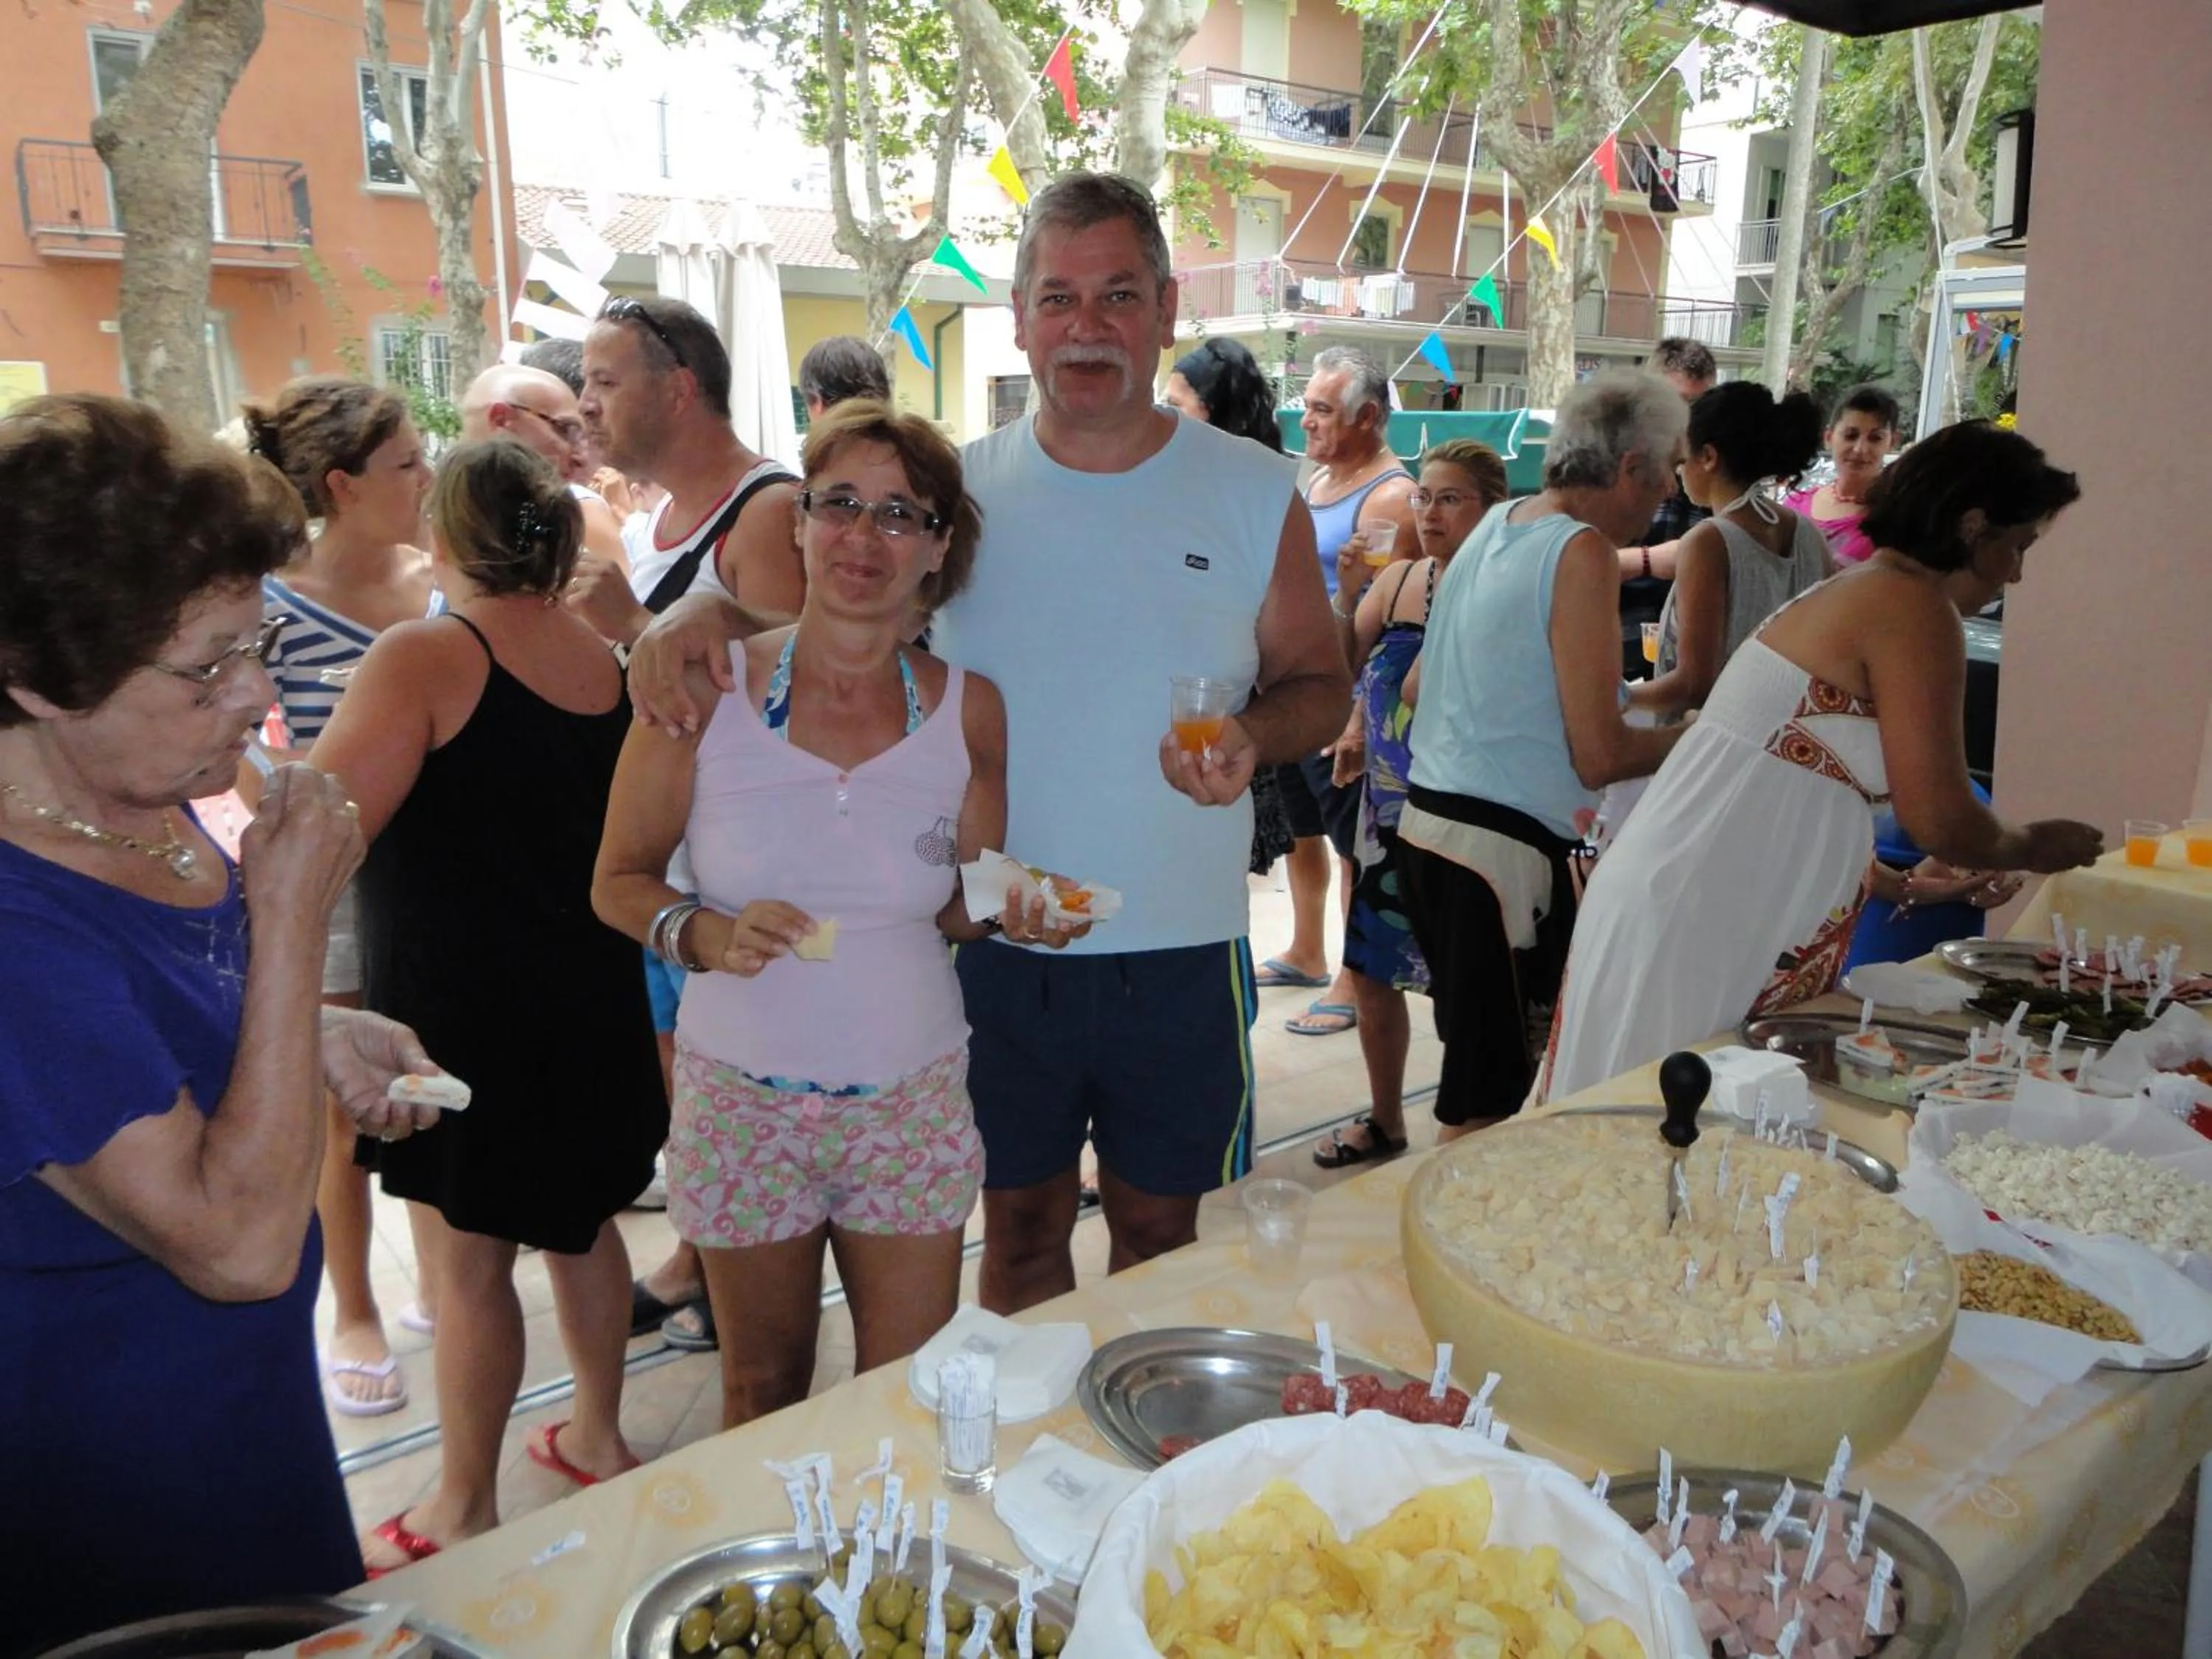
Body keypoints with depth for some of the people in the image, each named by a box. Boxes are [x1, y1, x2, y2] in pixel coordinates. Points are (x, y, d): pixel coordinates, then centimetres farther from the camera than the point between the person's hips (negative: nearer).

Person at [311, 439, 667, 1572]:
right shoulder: (606, 659, 3)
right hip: (590, 1000, 7)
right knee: (582, 1222, 21)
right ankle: (597, 1435, 37)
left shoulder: (426, 657, -17)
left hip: (461, 1012, -7)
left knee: (467, 1263, 7)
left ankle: (464, 1510, 23)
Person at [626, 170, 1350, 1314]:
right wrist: (702, 611, -19)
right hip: (996, 949, 1)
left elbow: (1319, 681, 6)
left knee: (1160, 1234, 17)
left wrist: (1253, 736, -17)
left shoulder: (1255, 494, -2)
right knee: (1019, 1232, 16)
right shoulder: (957, 487, 0)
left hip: (1182, 951, 0)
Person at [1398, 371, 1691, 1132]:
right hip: (1502, 846, -9)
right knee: (1490, 1098, 1)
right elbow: (1599, 757, -15)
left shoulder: (1494, 525, 12)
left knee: (1477, 1058, 20)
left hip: (1426, 822, 9)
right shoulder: (1583, 553, -13)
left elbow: (1417, 687, 20)